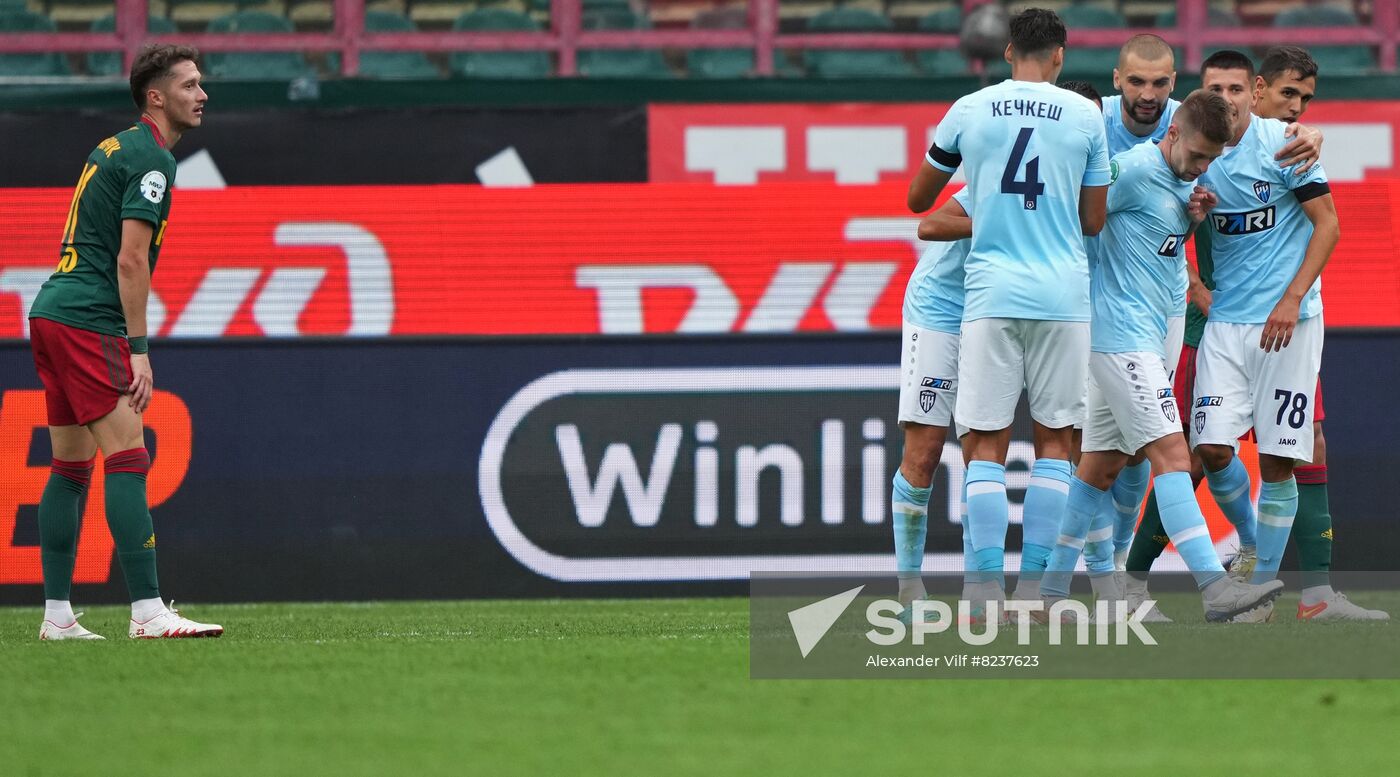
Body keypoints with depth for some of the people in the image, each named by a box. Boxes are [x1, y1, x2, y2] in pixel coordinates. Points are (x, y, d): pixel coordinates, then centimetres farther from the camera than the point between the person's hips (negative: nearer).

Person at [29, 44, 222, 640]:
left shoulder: (113, 148, 20)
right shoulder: (151, 158, -9)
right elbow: (131, 260, -16)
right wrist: (138, 349, -16)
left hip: (51, 315, 10)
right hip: (88, 322, -10)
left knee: (71, 468, 12)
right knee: (127, 460, -13)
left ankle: (57, 615, 12)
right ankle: (147, 611, -20)